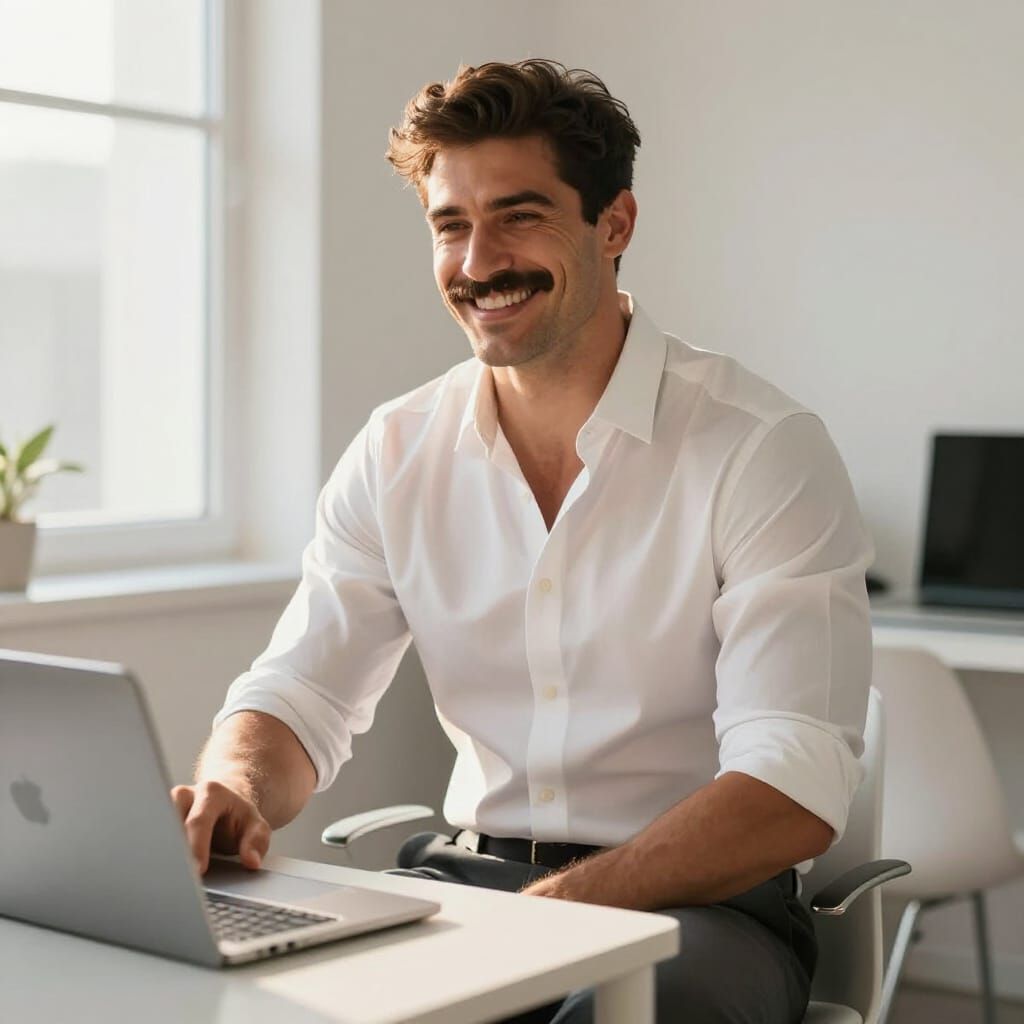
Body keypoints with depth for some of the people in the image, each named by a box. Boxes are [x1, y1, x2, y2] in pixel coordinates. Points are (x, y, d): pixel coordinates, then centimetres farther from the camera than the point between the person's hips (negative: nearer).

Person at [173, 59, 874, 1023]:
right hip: (464, 875, 5)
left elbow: (794, 795, -18)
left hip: (699, 900, -4)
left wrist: (551, 913, -29)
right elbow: (296, 697, 5)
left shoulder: (762, 450, -11)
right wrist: (234, 792, -20)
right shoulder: (395, 454, 5)